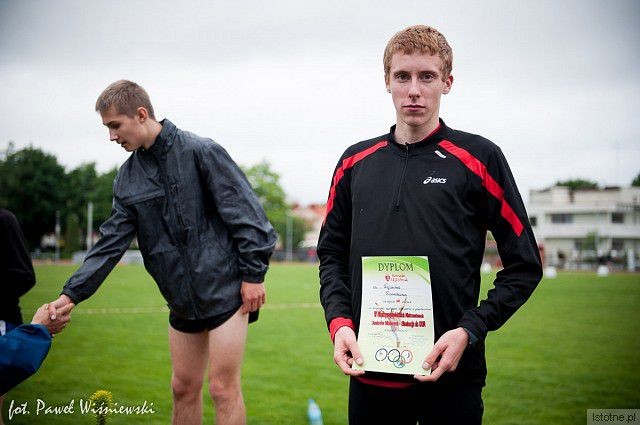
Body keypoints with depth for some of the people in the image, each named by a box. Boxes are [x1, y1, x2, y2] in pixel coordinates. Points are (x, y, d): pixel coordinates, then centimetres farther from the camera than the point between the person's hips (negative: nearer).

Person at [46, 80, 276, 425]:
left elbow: (245, 214, -12)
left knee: (223, 388, -3)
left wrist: (253, 274, -12)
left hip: (225, 290, -6)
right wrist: (72, 293, -3)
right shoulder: (128, 177, 7)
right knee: (184, 388, 13)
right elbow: (112, 241, 5)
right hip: (182, 300, 6)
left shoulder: (201, 152, -12)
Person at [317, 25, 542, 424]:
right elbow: (332, 253, 14)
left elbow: (524, 265, -2)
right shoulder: (356, 162, 8)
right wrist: (339, 322, -2)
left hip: (452, 374, -3)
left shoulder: (479, 158, -2)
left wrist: (469, 331, -12)